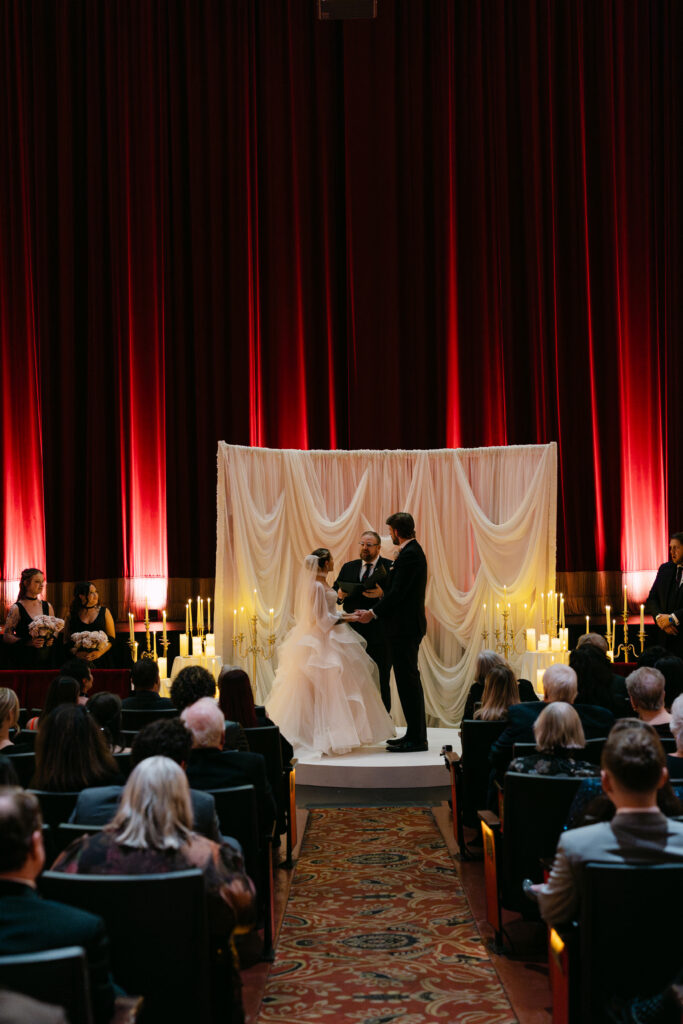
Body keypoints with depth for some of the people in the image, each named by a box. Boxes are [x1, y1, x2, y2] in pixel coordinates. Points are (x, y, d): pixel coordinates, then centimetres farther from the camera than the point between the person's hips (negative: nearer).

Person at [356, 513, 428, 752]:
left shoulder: (409, 555, -17)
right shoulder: (413, 551, 16)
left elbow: (398, 592, -20)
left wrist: (374, 613, -13)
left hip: (405, 627, -11)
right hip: (407, 627, 11)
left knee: (408, 681, -7)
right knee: (409, 681, 14)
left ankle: (416, 738, -4)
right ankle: (415, 734, 20)